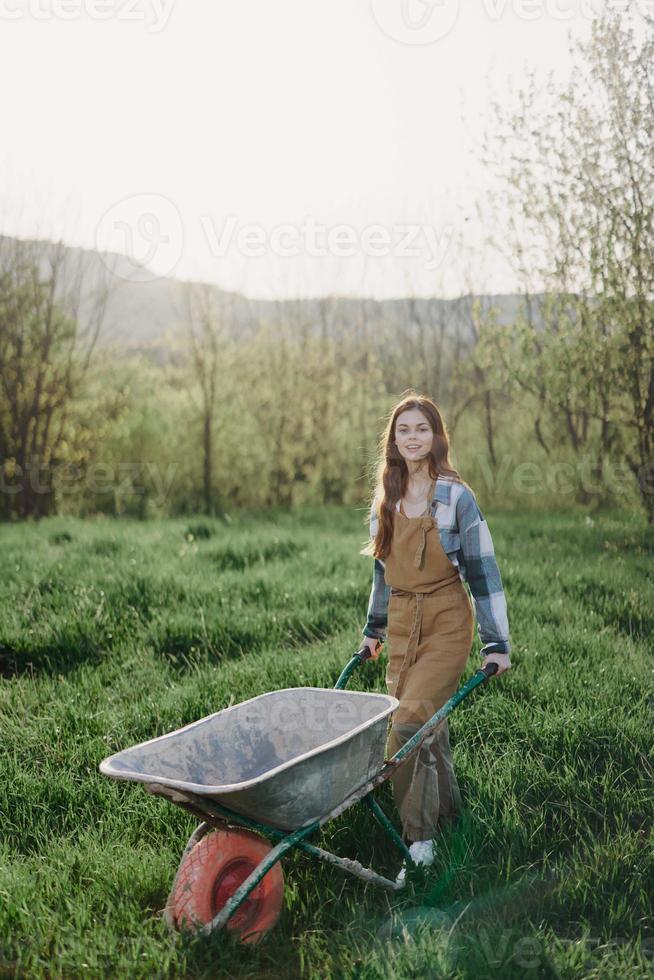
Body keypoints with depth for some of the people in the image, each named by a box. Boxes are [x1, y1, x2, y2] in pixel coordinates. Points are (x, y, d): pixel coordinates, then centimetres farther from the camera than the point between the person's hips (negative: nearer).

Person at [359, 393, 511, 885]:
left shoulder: (456, 497, -7)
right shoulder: (385, 499, 9)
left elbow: (482, 569, -6)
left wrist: (497, 642, -8)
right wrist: (374, 627, 22)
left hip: (446, 622, -5)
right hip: (401, 624, 6)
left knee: (409, 723, -16)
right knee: (426, 724, 11)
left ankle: (420, 841, -5)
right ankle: (449, 813, 32)